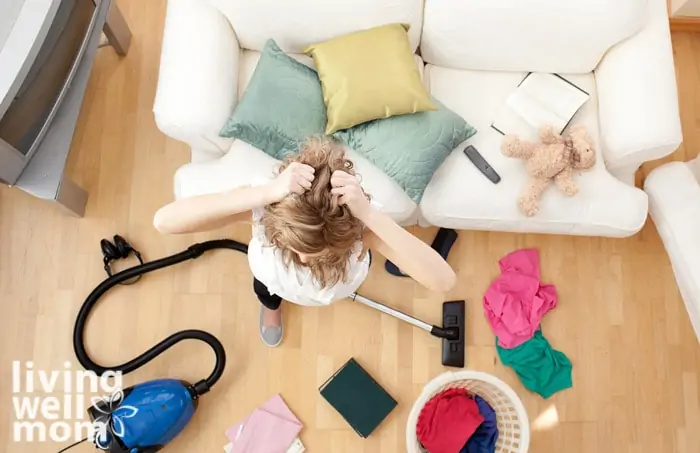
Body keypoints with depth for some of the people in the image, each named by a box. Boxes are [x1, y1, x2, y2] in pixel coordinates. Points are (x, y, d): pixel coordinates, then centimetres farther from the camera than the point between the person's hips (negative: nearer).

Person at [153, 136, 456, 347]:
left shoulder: (360, 221, -46)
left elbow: (444, 281, -56)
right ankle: (271, 304, 66)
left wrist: (370, 215, -67)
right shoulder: (267, 206, -45)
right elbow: (163, 221, -57)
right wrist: (265, 193, -67)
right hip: (275, 276, 0)